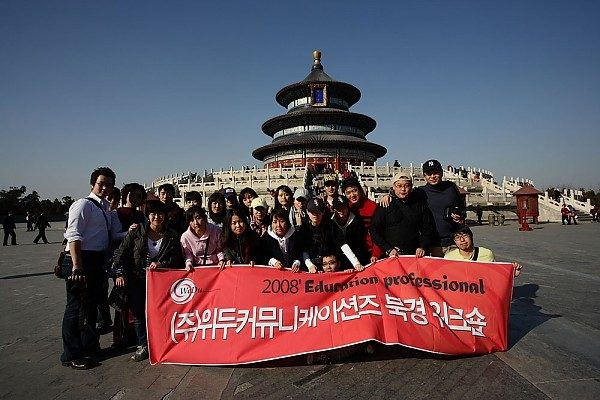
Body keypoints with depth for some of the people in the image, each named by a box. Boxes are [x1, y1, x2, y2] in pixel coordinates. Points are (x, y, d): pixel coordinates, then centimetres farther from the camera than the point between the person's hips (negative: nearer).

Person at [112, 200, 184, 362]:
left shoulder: (172, 235, -1)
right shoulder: (137, 232, -2)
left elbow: (176, 257, -1)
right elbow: (120, 253, -2)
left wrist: (161, 264, -17)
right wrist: (120, 274, -11)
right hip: (136, 279, 1)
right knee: (138, 312, 6)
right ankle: (143, 346, 19)